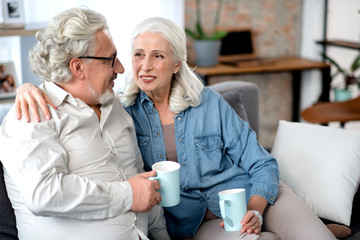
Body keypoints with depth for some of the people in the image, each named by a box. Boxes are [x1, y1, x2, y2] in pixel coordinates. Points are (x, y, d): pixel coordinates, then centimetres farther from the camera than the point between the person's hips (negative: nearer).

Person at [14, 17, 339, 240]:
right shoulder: (121, 110, -2)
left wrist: (254, 211, -17)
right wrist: (28, 88, -27)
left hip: (253, 195, 1)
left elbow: (262, 165, 0)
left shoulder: (209, 104, -1)